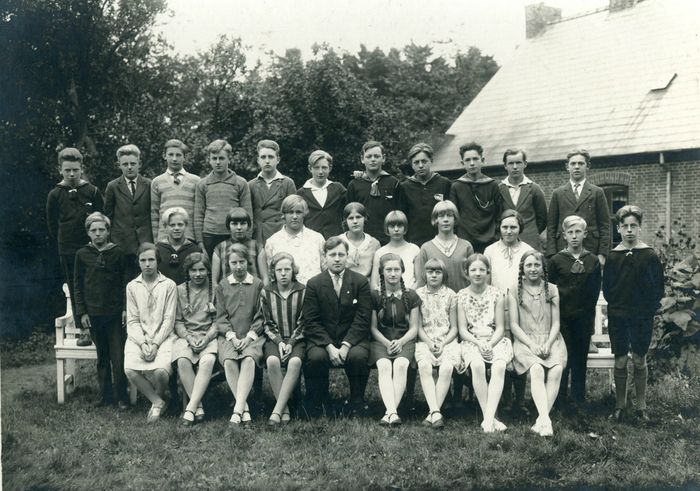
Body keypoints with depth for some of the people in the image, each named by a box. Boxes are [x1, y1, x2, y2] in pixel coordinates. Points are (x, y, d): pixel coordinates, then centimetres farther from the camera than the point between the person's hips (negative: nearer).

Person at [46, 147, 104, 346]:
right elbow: (52, 225, 9)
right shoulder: (55, 195, 2)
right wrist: (63, 243, 9)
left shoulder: (92, 191, -1)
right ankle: (84, 329, 11)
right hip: (68, 251, 1)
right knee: (75, 290, 4)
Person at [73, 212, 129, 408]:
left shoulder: (117, 253, 1)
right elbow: (78, 286, 6)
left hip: (115, 313, -1)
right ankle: (105, 395, 20)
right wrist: (81, 312, 0)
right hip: (94, 314, 1)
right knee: (102, 358, 10)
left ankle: (121, 397, 8)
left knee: (119, 358, -3)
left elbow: (125, 282, 4)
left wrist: (126, 308, -3)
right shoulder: (82, 254, 4)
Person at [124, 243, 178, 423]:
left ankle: (156, 401, 5)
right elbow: (132, 320, 4)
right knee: (130, 369, -26)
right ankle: (157, 402, -4)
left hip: (162, 337, -2)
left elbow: (169, 320, -1)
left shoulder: (169, 285, 3)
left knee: (160, 371, -28)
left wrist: (155, 344, -13)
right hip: (138, 337, 2)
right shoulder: (132, 286, 10)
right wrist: (143, 343, -12)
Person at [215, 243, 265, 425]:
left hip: (253, 336, -1)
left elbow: (261, 316, 6)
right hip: (229, 336, 1)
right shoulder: (222, 286, 16)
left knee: (249, 359, -32)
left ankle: (237, 409, -36)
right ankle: (244, 408, -26)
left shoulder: (258, 285, 11)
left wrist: (249, 336, -8)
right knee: (229, 361, -30)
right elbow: (221, 317, 9)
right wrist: (232, 336, -7)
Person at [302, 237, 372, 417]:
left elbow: (362, 319, -2)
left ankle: (357, 403, -6)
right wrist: (329, 346, -16)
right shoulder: (314, 284, 5)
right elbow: (311, 321, -2)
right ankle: (317, 403, -7)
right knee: (316, 357, -31)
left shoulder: (360, 282, 4)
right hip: (322, 339, 0)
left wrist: (346, 345, -16)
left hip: (353, 338, 0)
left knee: (358, 357, -31)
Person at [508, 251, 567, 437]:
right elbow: (514, 325, 3)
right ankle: (546, 419, -39)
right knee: (536, 369, -32)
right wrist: (532, 344, -11)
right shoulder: (515, 293, 9)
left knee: (556, 370, -29)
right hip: (525, 340, -1)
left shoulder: (552, 290, 13)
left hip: (550, 340, 1)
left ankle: (541, 421, -27)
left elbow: (555, 323, 8)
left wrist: (548, 344, -9)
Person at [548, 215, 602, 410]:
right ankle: (559, 399, 8)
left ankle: (578, 399, 18)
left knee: (580, 359, 8)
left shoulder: (593, 261, 4)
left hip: (583, 317, 2)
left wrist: (587, 311, 0)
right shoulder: (556, 260, 0)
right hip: (562, 316, -1)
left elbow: (595, 291, 7)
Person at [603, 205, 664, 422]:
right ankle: (620, 404, 19)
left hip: (642, 317, -1)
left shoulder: (650, 256, -4)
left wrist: (648, 308, -4)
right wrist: (616, 305, -2)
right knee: (620, 361, 7)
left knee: (639, 360, 6)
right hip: (617, 316, 1)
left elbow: (658, 288, 0)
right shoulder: (612, 256, 0)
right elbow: (606, 287, 5)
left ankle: (641, 406, 18)